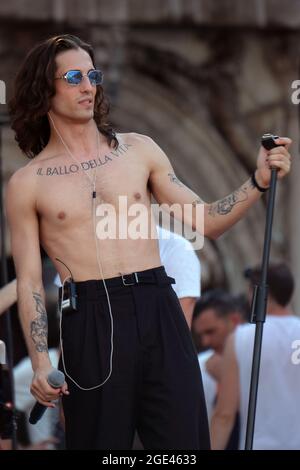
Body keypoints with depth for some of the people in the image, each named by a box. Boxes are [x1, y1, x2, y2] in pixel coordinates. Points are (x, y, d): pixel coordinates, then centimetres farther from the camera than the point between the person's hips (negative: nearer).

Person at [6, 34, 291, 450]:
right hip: (92, 320, -2)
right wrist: (41, 363, -8)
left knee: (186, 438, -2)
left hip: (159, 310, 2)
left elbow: (203, 222, 13)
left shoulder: (138, 150, 12)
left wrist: (259, 181, -1)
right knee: (102, 443, 1)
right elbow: (29, 282, 3)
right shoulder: (27, 184, 5)